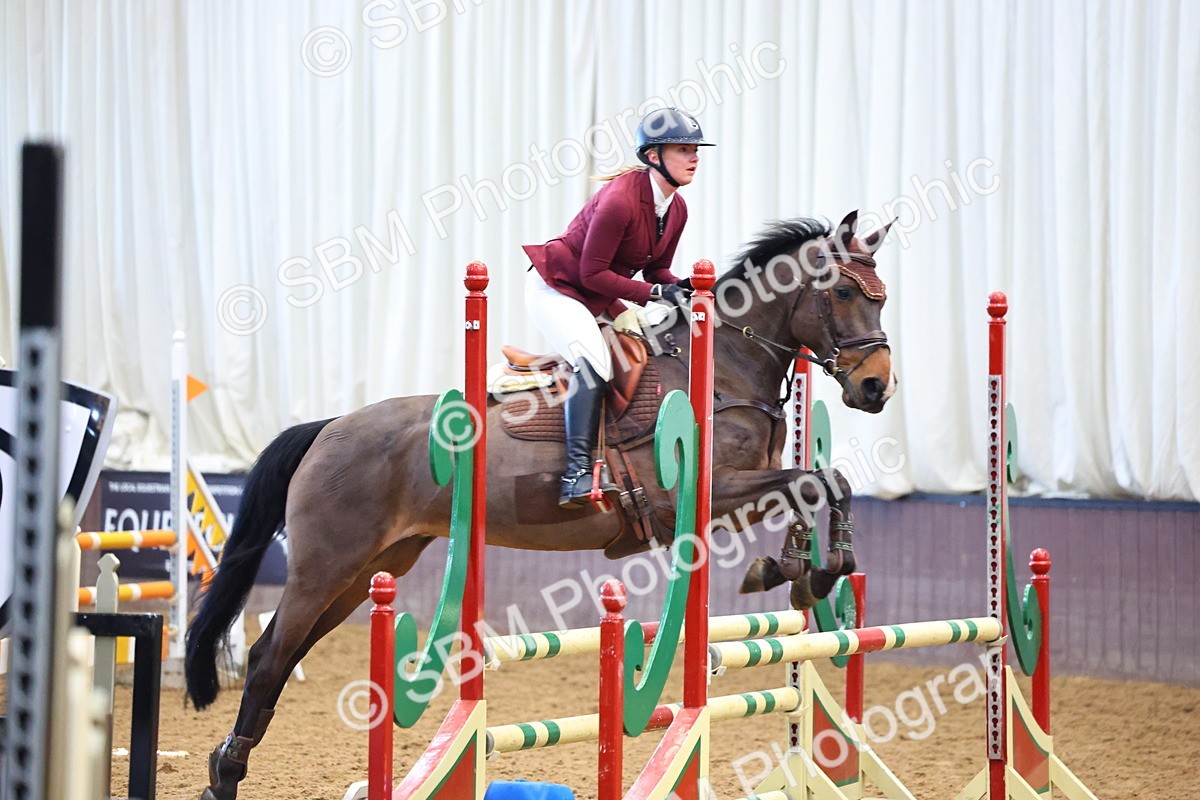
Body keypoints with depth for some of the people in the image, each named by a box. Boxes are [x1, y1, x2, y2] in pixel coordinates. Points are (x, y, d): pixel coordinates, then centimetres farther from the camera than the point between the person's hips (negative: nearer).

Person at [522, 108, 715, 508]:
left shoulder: (677, 209, 0)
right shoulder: (620, 199, -27)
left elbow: (656, 269, 9)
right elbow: (593, 272, -25)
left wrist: (679, 290, -13)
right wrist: (655, 291, -27)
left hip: (602, 299, 10)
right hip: (557, 288, -10)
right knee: (594, 362, -30)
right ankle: (577, 472, -37)